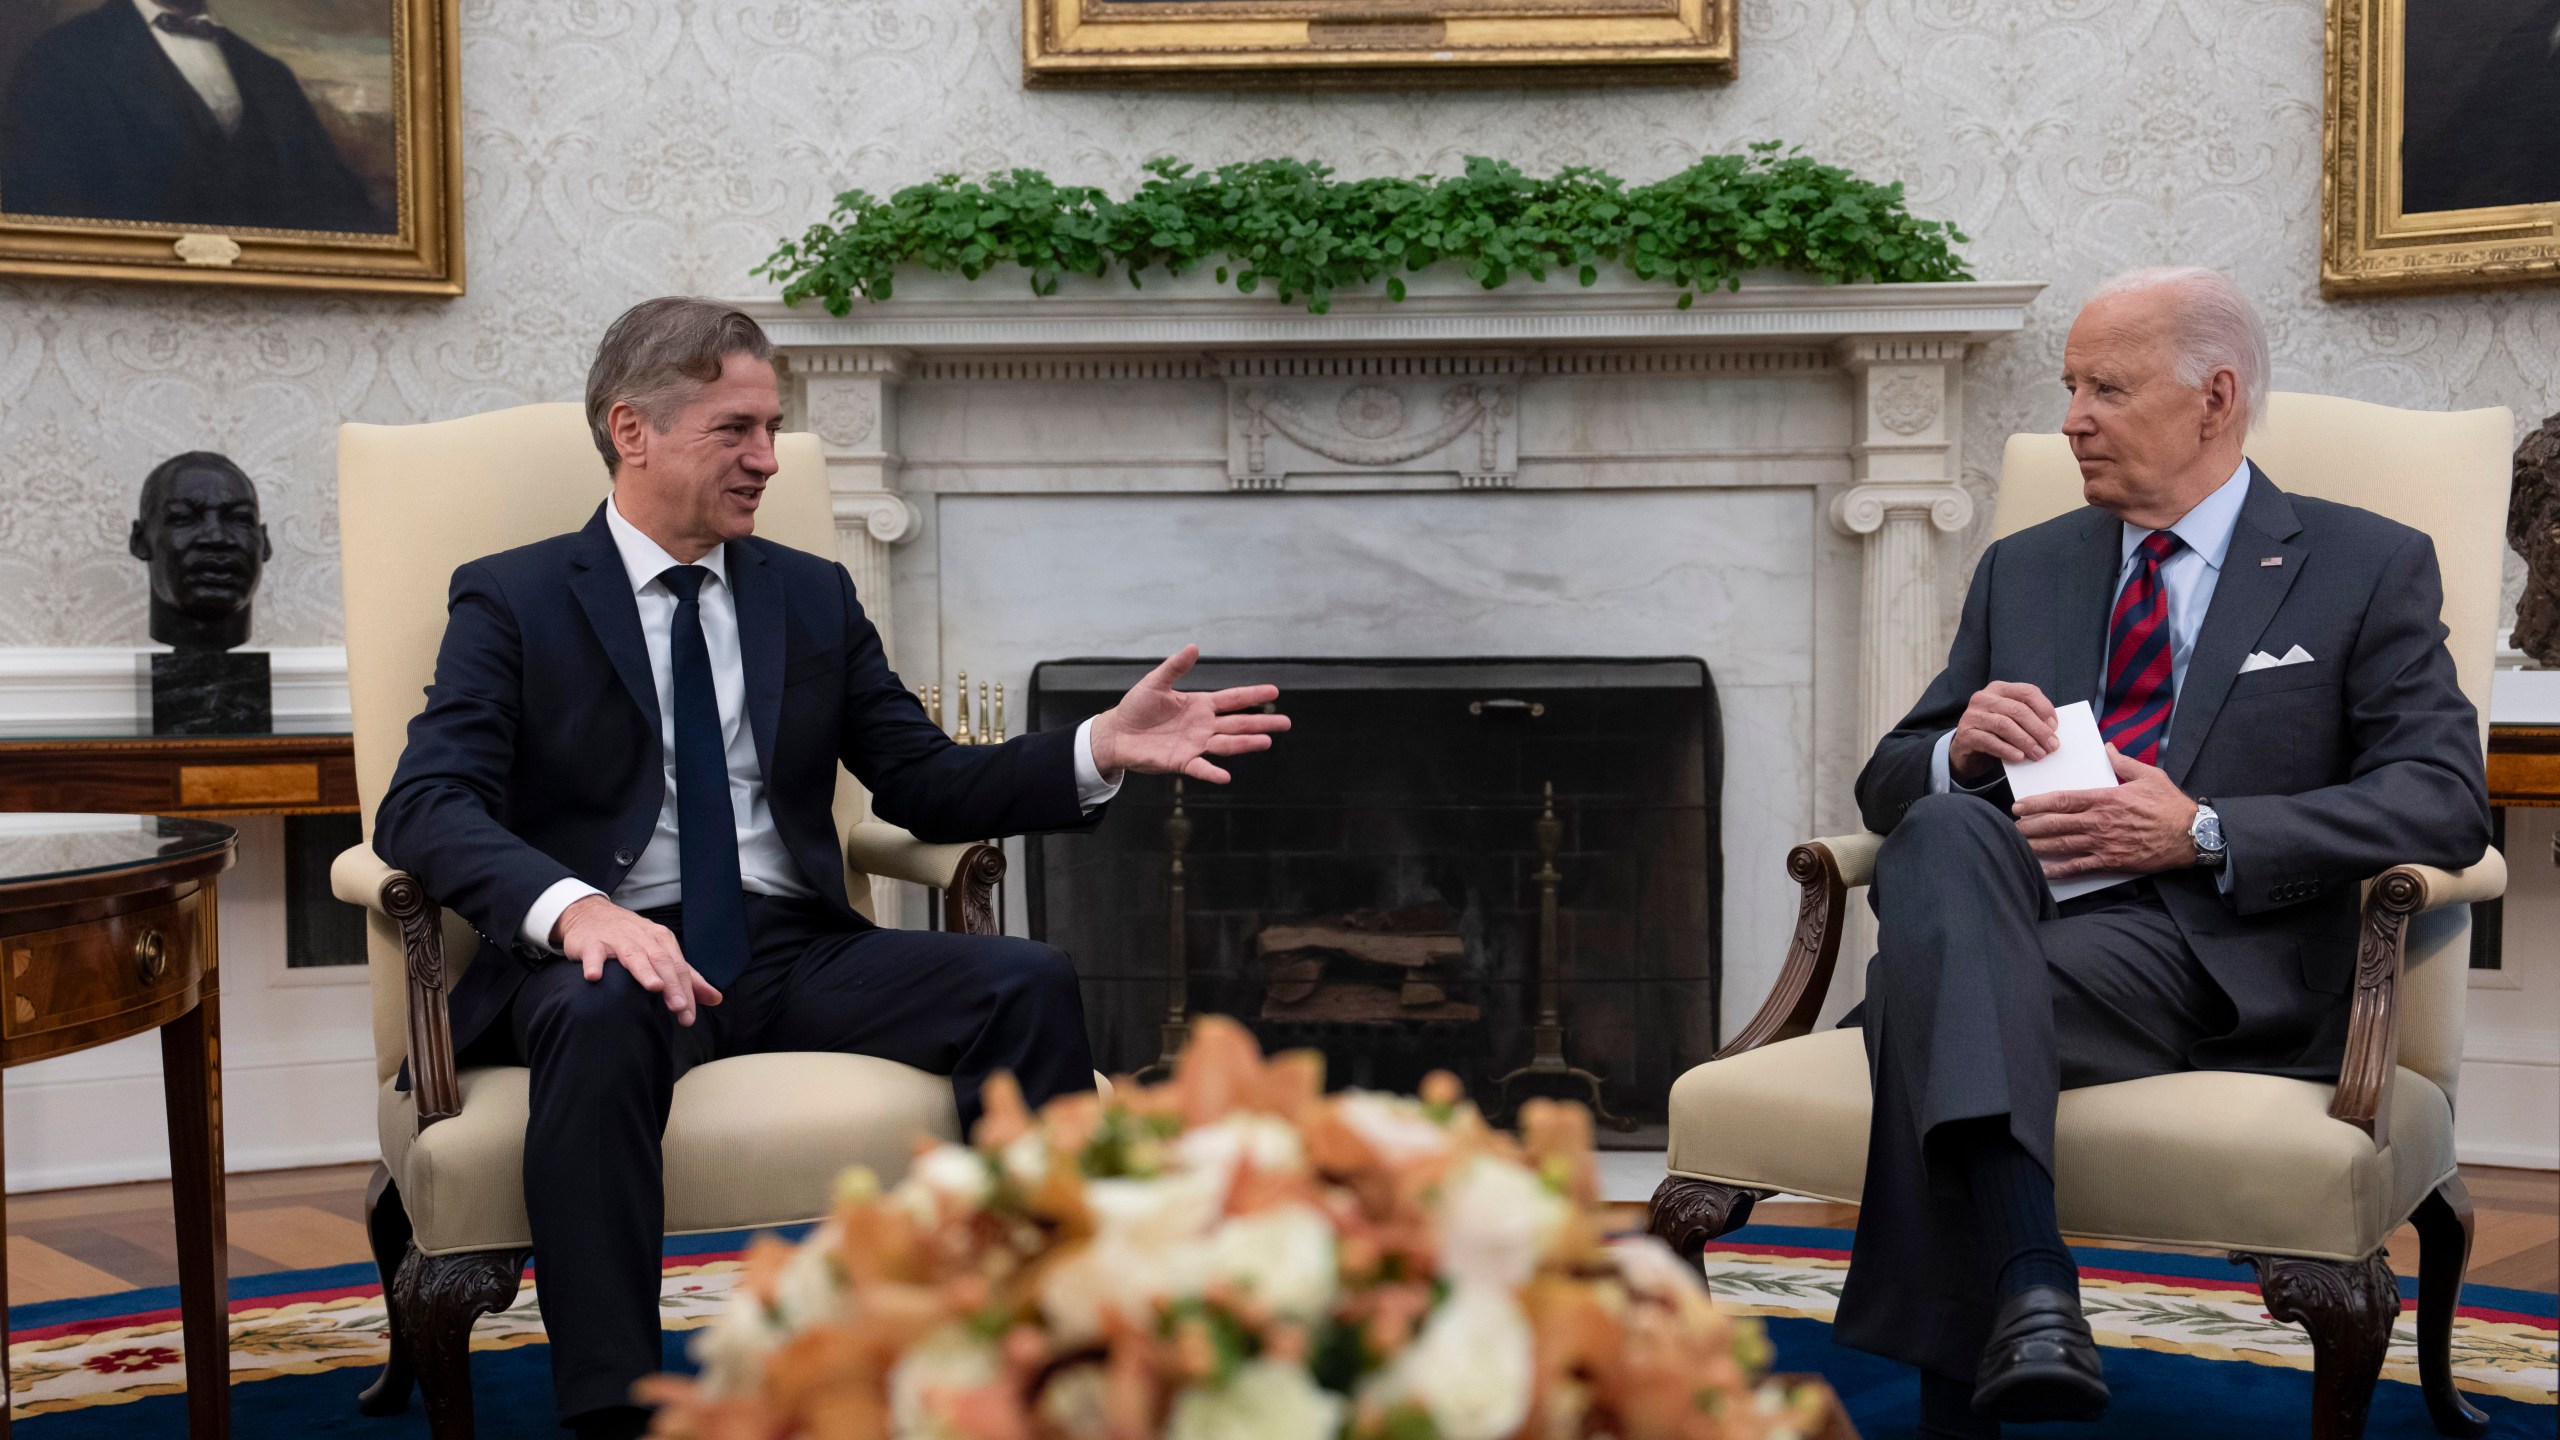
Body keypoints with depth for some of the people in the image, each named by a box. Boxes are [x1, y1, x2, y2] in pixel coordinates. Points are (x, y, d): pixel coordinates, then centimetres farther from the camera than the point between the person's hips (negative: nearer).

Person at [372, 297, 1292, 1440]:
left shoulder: (815, 597, 18)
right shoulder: (511, 601, 5)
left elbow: (921, 782, 15)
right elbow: (426, 805, -10)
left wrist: (1100, 751, -3)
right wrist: (574, 908, -31)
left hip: (794, 956, 4)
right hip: (611, 958, -3)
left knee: (1029, 983, -21)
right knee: (598, 1020, -38)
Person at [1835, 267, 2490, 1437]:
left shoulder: (2367, 568, 12)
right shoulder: (2023, 570, 25)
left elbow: (2448, 801, -1)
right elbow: (1887, 787, 23)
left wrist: (2204, 832, -14)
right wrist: (1959, 750, -3)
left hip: (2221, 956, -3)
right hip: (2009, 918, 4)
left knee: (1928, 1019, -34)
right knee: (1945, 828, -35)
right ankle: (2030, 1280, -49)